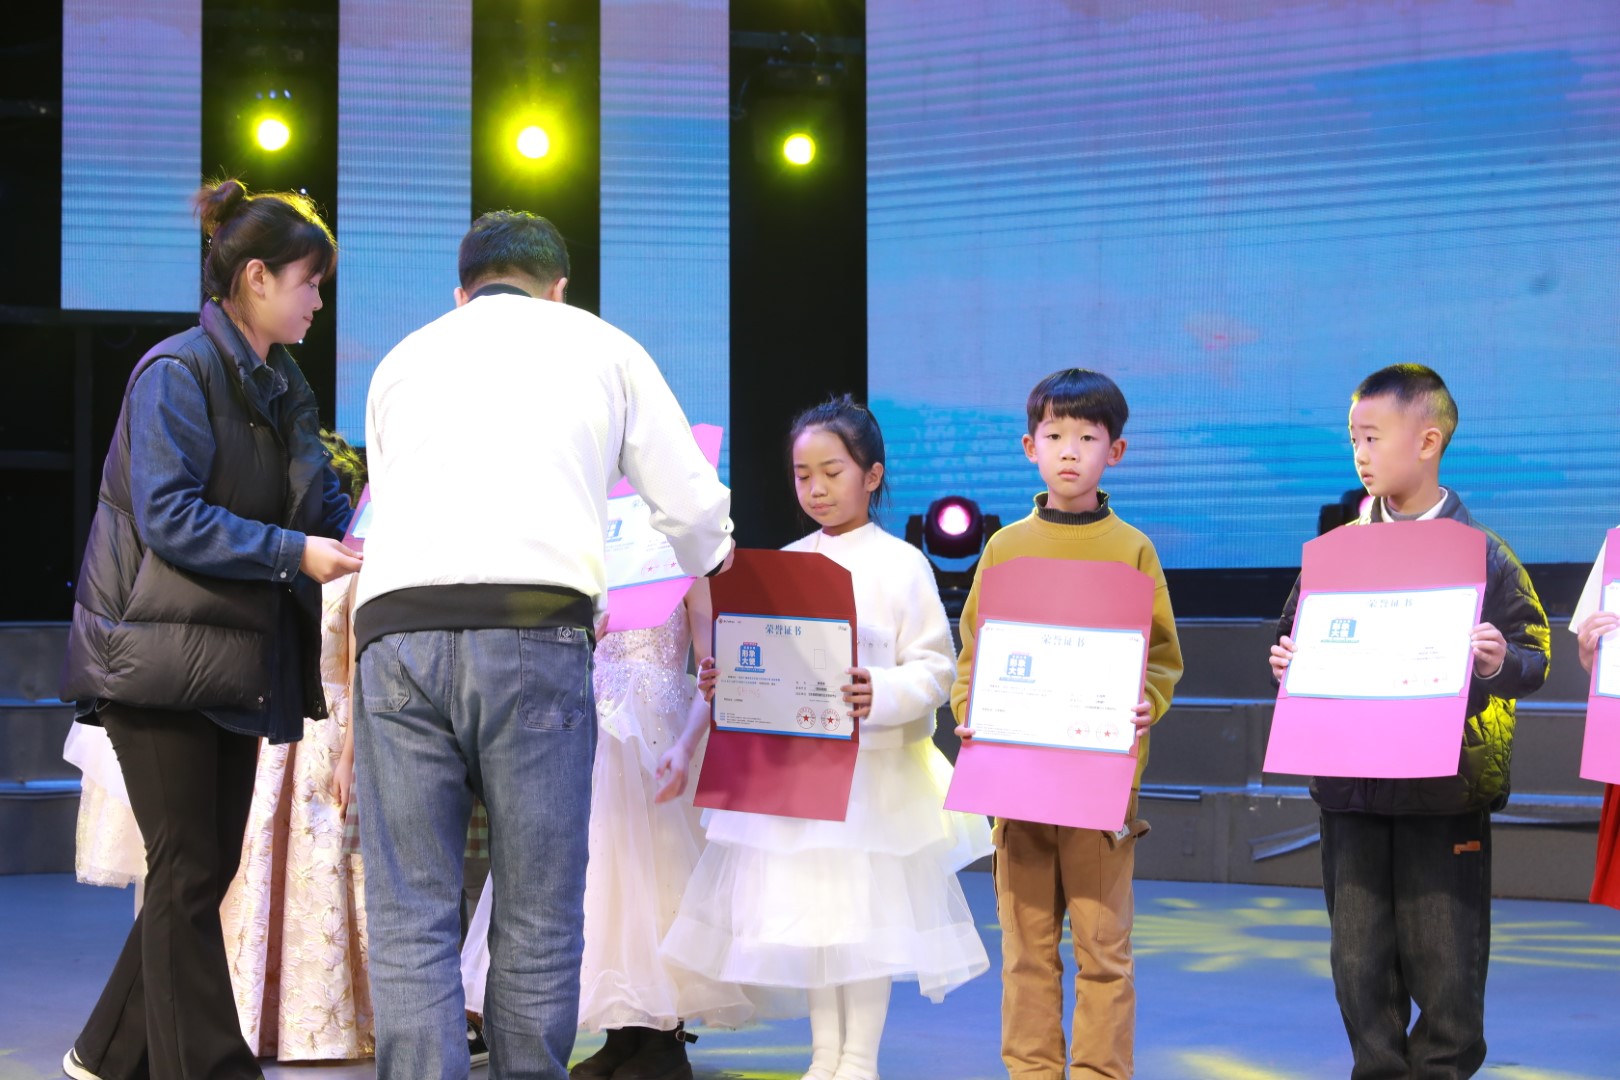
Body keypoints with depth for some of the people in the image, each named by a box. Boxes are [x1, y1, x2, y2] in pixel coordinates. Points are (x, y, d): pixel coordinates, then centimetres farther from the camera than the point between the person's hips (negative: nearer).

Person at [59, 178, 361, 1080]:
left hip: (234, 658, 9)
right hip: (163, 653, -9)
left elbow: (323, 498, 11)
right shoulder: (178, 373, -11)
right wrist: (294, 553, -23)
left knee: (207, 869, 11)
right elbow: (167, 517, -19)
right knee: (189, 871, -4)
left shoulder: (282, 387, 15)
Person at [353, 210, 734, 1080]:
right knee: (537, 920, 6)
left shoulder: (403, 360, 27)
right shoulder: (601, 345, 20)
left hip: (394, 626, 2)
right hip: (533, 628, -2)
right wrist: (710, 570, 42)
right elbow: (694, 510, 19)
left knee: (409, 920, 3)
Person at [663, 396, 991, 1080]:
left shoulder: (900, 564, -3)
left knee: (866, 909, -1)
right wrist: (720, 682, -5)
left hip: (873, 765, -4)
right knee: (803, 911, 7)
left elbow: (933, 667, -7)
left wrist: (881, 696, -24)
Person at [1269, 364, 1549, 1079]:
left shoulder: (1480, 553, -2)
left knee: (1445, 963, 2)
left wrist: (1501, 663, -22)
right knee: (1360, 960, 7)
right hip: (1351, 787, 3)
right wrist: (1286, 665, -5)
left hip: (1446, 791, -3)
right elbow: (1296, 642, 16)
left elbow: (1533, 655, -1)